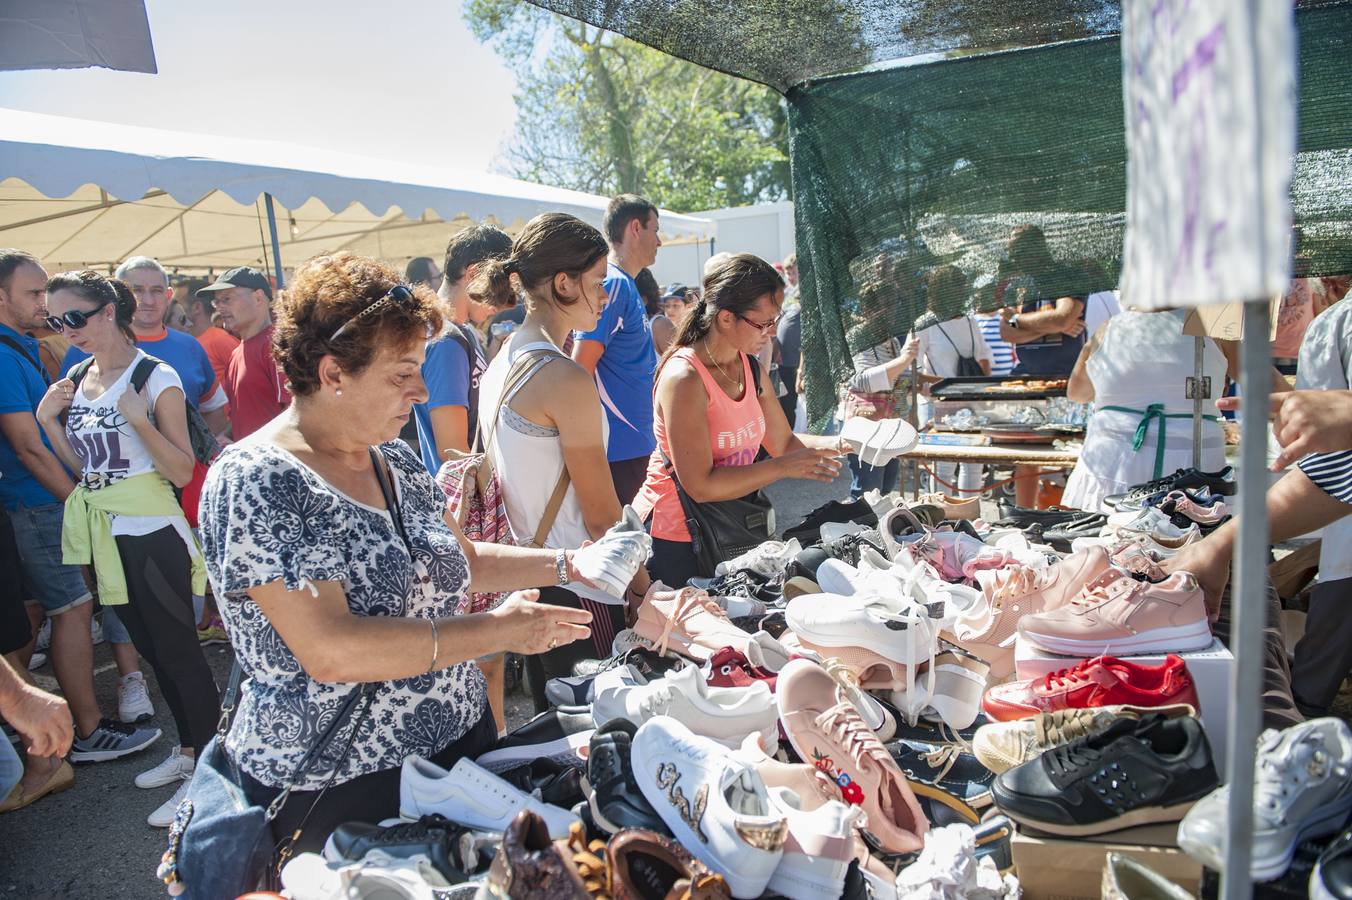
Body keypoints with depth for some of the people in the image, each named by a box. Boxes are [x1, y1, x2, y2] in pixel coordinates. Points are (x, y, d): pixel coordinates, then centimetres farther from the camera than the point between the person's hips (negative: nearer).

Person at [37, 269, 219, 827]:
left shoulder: (156, 377, -12)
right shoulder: (75, 379, 9)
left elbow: (182, 472, -15)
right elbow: (83, 464, 14)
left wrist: (139, 419, -25)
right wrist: (48, 420, 1)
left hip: (149, 531, -7)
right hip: (101, 532, 8)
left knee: (178, 648, -1)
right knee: (150, 646, 16)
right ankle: (187, 750, 31)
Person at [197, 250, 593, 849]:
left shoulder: (397, 461, 3)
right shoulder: (253, 481, -20)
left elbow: (459, 562, 16)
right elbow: (329, 651, -28)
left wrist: (565, 563, 3)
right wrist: (498, 630, -25)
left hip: (460, 743, 7)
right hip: (336, 791, -7)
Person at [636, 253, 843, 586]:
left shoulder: (751, 368, 3)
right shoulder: (683, 377, -23)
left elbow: (783, 442, 9)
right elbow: (700, 486, -26)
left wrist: (841, 444, -7)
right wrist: (784, 467, -25)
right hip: (675, 539, -7)